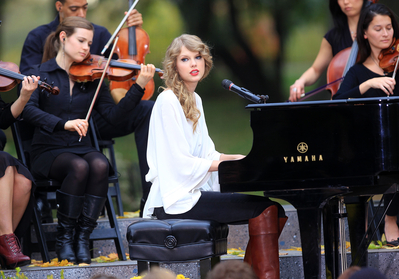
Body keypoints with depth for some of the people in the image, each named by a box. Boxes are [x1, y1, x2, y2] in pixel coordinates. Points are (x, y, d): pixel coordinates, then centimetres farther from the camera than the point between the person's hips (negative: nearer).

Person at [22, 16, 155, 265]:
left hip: (82, 148, 3)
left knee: (99, 165, -31)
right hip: (48, 151, -3)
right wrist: (63, 123, -32)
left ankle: (83, 237, -23)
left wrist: (139, 86, -13)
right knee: (79, 166, -34)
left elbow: (113, 114, -1)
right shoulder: (41, 73, 0)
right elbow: (27, 109, -18)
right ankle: (64, 237, -18)